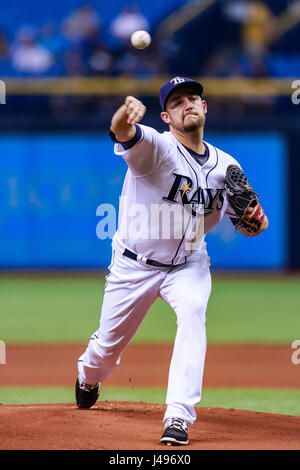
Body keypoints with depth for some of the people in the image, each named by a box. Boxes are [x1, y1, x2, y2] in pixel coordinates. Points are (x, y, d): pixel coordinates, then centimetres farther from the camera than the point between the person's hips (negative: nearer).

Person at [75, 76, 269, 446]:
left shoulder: (225, 165, -5)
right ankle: (87, 377, 51)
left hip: (188, 264, 2)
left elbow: (244, 226, 4)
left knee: (193, 313, -29)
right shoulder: (155, 146, -21)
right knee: (108, 346, 12)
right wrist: (123, 119, -72)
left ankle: (179, 416, -29)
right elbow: (124, 134, -46)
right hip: (134, 265, -2)